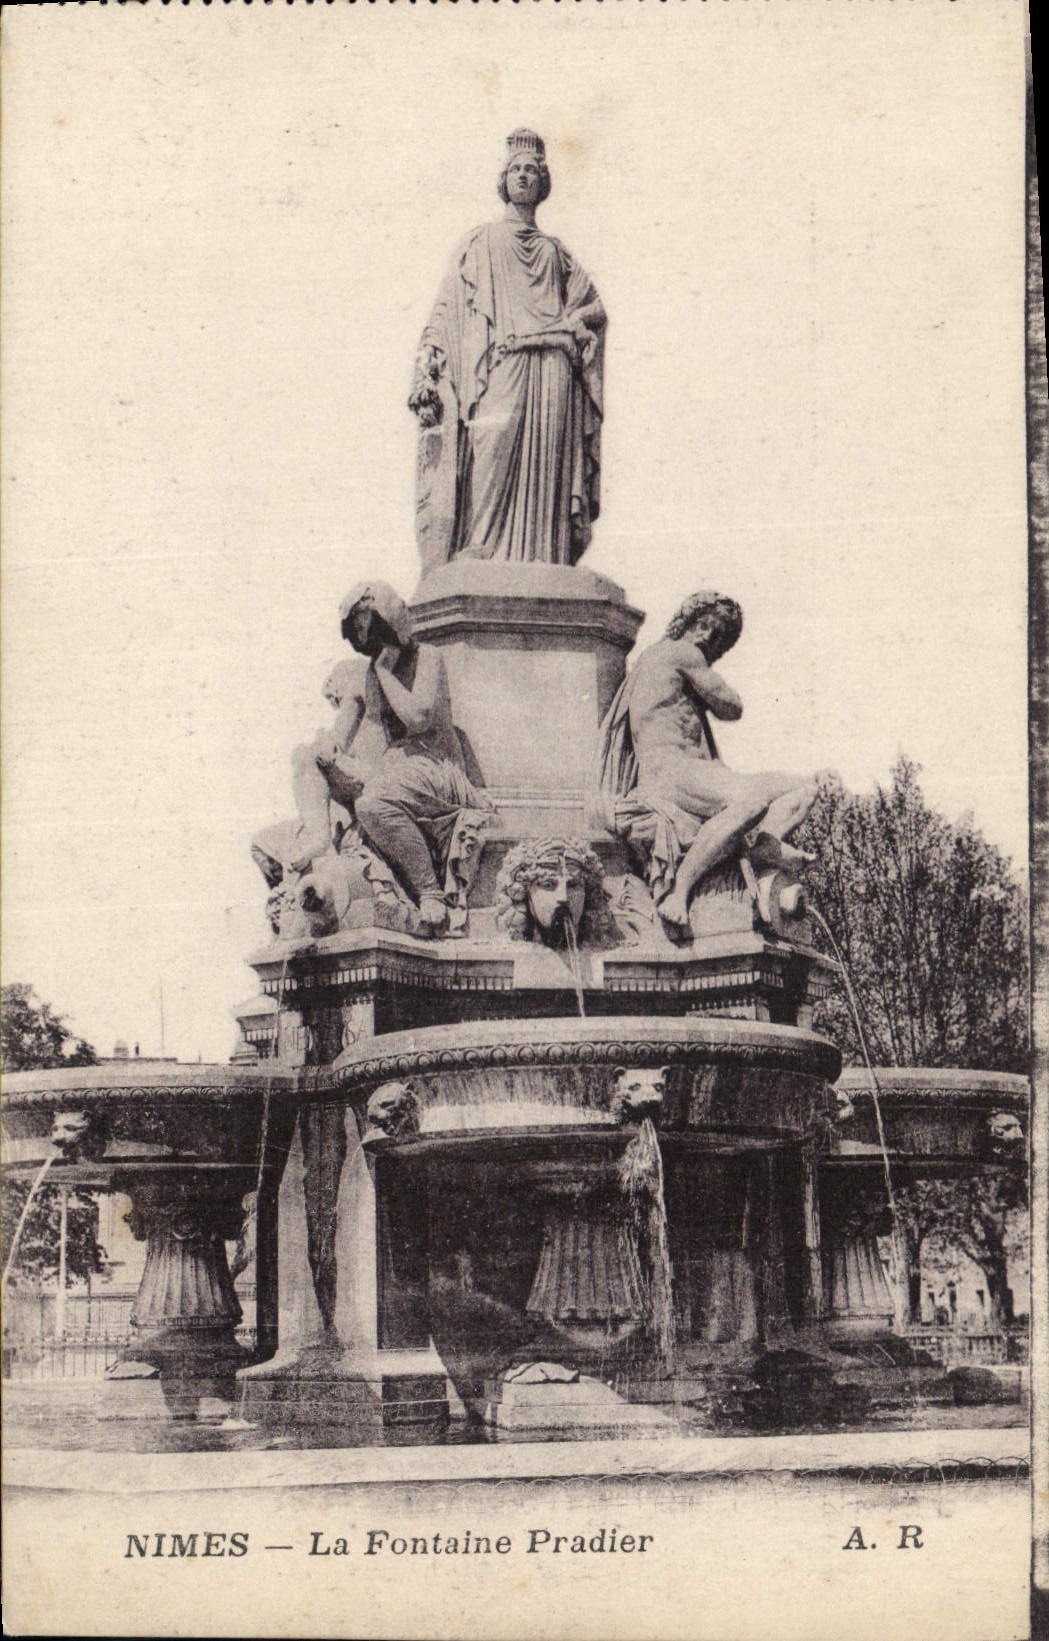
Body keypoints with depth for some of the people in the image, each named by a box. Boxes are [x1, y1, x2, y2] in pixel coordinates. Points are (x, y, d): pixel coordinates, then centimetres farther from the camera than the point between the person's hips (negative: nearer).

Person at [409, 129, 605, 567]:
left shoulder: (554, 252, 26)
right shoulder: (480, 244, 18)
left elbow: (594, 305, 24)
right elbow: (447, 310, 8)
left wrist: (568, 325, 2)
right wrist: (428, 370, -5)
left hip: (551, 378, 3)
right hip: (500, 370, -3)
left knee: (545, 470, -8)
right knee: (492, 457, -19)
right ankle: (478, 551, -24)